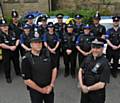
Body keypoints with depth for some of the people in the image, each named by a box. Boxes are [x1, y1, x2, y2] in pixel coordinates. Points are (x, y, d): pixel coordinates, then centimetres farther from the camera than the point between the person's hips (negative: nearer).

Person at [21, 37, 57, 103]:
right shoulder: (26, 59, -16)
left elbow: (54, 69, 2)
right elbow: (27, 80, -16)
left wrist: (51, 85, -5)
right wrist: (41, 90, -10)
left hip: (49, 89, 4)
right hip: (35, 91, -3)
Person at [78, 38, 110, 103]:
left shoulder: (104, 63, -19)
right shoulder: (88, 58, -3)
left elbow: (101, 84, -21)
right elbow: (81, 71, 2)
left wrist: (88, 88, -11)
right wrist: (81, 85, -10)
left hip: (97, 95, -4)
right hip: (84, 91, 5)